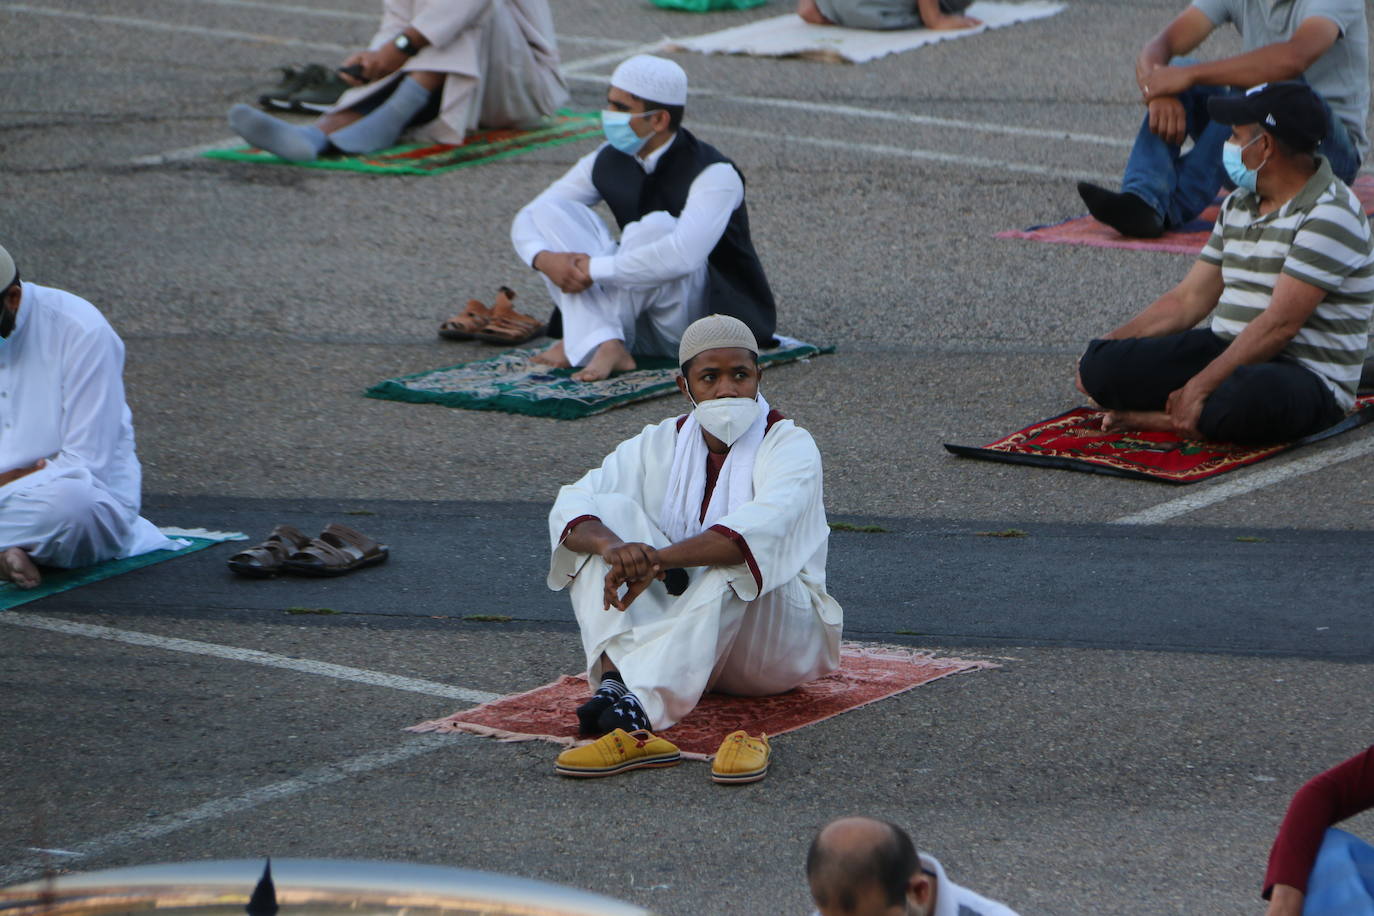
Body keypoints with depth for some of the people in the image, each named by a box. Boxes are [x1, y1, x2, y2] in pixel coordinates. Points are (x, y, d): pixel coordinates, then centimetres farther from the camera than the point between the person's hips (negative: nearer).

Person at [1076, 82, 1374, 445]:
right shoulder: (1238, 206, 15)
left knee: (1251, 398, -44)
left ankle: (1155, 418, -20)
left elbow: (1280, 324, -22)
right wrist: (1110, 344, 9)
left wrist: (1202, 384, -24)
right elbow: (1188, 299, 18)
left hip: (1304, 377, -7)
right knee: (1101, 365, -11)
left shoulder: (1331, 216, -14)